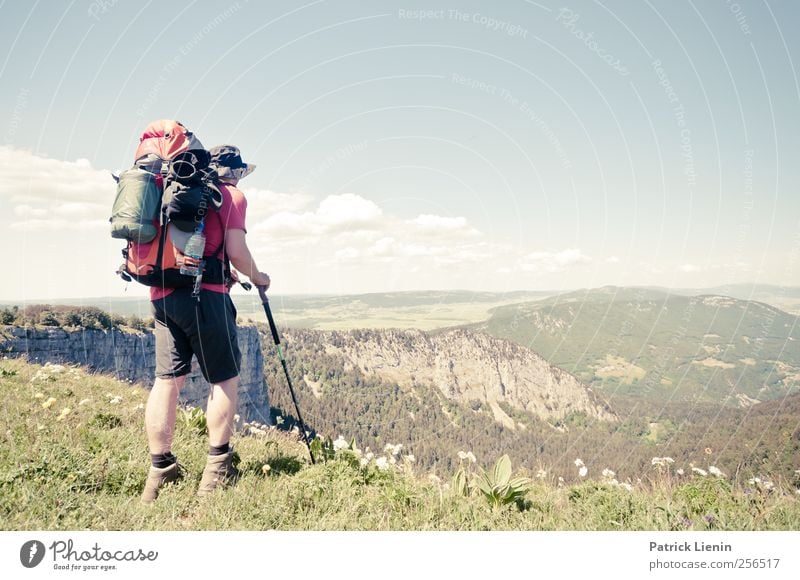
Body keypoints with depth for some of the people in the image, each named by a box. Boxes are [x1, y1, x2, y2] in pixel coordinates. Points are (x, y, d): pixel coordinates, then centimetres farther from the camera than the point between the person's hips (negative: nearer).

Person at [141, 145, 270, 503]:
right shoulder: (232, 196, 2)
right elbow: (236, 251, -8)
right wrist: (257, 278, 12)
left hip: (161, 294, 7)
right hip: (202, 295, -7)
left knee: (167, 379, 6)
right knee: (225, 378, 3)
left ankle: (160, 472, 8)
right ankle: (217, 470, 2)